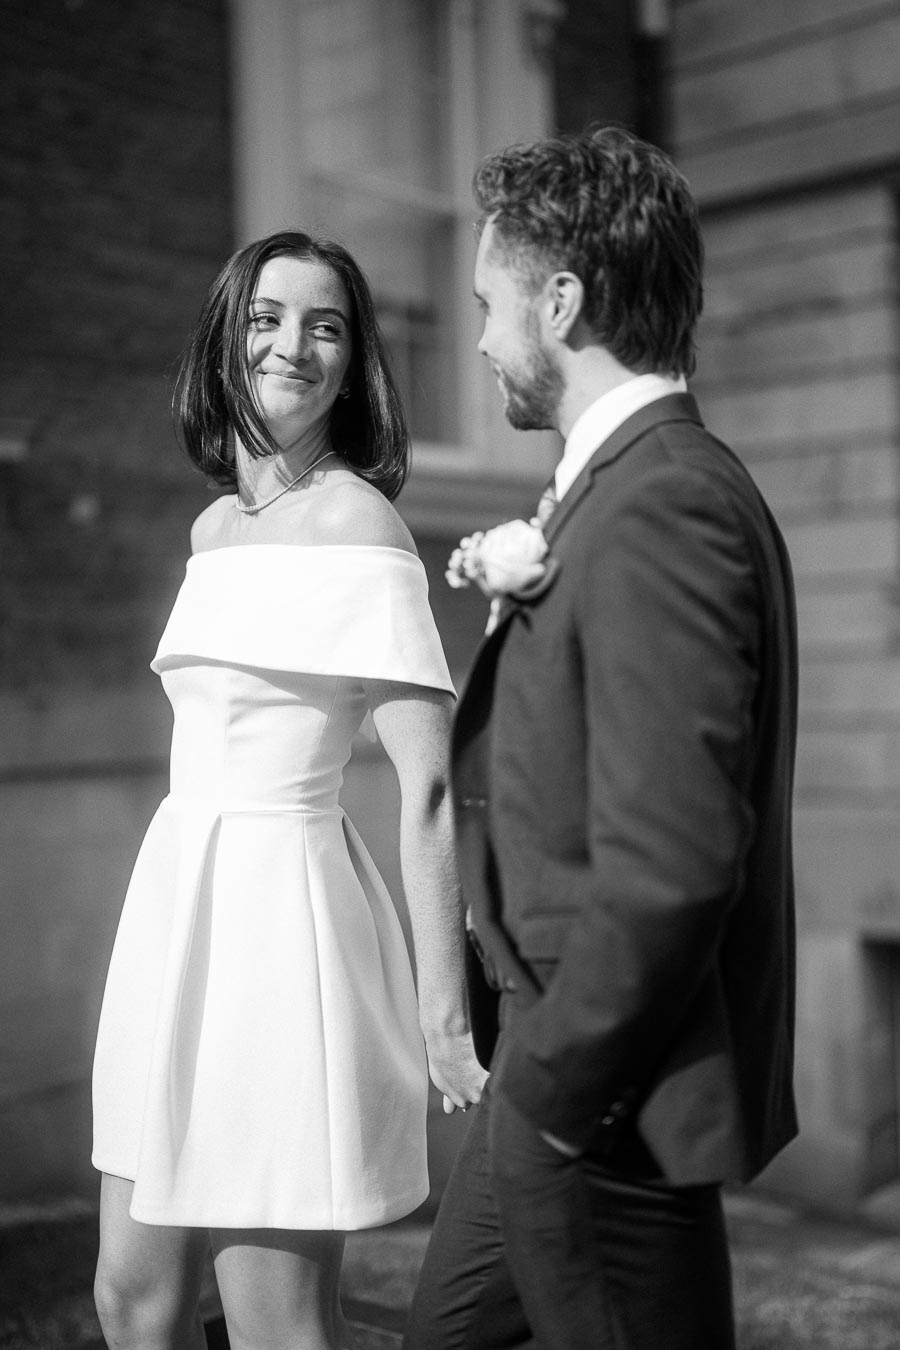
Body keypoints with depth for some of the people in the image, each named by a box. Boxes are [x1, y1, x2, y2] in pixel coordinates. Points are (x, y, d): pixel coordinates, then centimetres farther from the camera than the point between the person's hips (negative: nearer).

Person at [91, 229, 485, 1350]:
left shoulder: (356, 520, -10)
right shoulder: (214, 522, 13)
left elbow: (429, 784, -16)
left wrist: (444, 1011, -19)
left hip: (281, 910, -8)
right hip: (177, 896, 8)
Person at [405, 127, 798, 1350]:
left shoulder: (664, 504, -21)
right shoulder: (645, 484, 11)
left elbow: (669, 861, -28)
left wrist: (553, 1084, -17)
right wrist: (524, 598, -3)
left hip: (608, 1102, -10)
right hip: (555, 1077, 10)